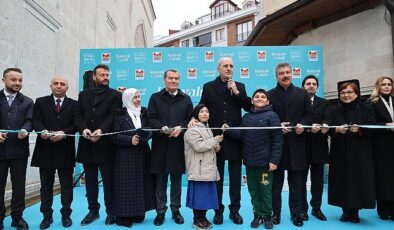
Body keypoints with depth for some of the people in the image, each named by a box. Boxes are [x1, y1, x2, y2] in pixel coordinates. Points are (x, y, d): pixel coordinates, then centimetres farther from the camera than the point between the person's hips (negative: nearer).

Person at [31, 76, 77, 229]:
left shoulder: (74, 104, 7)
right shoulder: (40, 102, 10)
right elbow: (35, 121, -2)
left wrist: (64, 133, -20)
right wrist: (43, 131, -23)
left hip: (65, 151, -1)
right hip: (45, 150, 1)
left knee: (66, 185, 7)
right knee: (46, 185, 9)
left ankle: (66, 215, 20)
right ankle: (47, 216, 22)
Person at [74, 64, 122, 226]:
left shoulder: (115, 95, 3)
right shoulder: (83, 95, 15)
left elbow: (113, 116, -9)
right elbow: (77, 116, 5)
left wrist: (101, 130, -24)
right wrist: (83, 129, -15)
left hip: (106, 145, -3)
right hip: (87, 144, 4)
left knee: (108, 181, 3)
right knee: (90, 181, 12)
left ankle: (110, 211, 15)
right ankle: (93, 210, 25)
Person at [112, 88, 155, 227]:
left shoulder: (144, 112, 7)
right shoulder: (120, 115, -5)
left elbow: (149, 130, 8)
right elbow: (115, 136, -8)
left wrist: (145, 135, -13)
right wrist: (130, 139, -20)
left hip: (142, 154, 4)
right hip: (125, 156, -4)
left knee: (141, 183, 8)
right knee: (126, 184, -1)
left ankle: (139, 213, 20)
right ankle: (124, 215, 10)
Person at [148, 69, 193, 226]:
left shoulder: (186, 99, 10)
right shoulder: (155, 97, 7)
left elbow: (190, 119, 5)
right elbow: (150, 119, -2)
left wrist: (180, 128, -14)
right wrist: (162, 128, -20)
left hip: (178, 144, 1)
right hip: (160, 144, -1)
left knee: (177, 179, 9)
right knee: (160, 179, 5)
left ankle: (176, 210, 21)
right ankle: (160, 211, 17)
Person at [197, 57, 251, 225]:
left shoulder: (239, 86, 7)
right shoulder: (208, 87, 5)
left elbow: (249, 107, -3)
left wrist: (236, 92, -11)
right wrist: (195, 118, -16)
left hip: (235, 137, 1)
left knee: (235, 178, 10)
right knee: (217, 177, 10)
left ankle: (235, 210, 24)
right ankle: (218, 211, 23)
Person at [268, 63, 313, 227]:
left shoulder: (302, 93, 8)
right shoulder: (270, 95, 3)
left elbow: (309, 115, 8)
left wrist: (303, 125, -11)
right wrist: (277, 126, -15)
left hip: (296, 144, 2)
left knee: (296, 182, 10)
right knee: (276, 181, 9)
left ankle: (296, 213, 23)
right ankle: (275, 213, 21)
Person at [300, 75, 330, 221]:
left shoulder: (324, 103, 11)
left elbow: (327, 119, -4)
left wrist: (323, 126, -27)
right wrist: (310, 127, -25)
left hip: (318, 147, 2)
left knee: (317, 180, 10)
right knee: (301, 180, 6)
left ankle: (316, 208, 22)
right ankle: (302, 209, 17)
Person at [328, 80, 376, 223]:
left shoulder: (366, 108, 3)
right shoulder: (335, 110, 8)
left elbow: (372, 128, -4)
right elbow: (329, 130, 4)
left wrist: (360, 129, -22)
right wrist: (336, 130, -17)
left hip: (360, 153, -1)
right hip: (340, 154, 2)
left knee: (358, 180, 0)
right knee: (342, 180, 2)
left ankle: (355, 211, 16)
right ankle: (345, 210, 16)